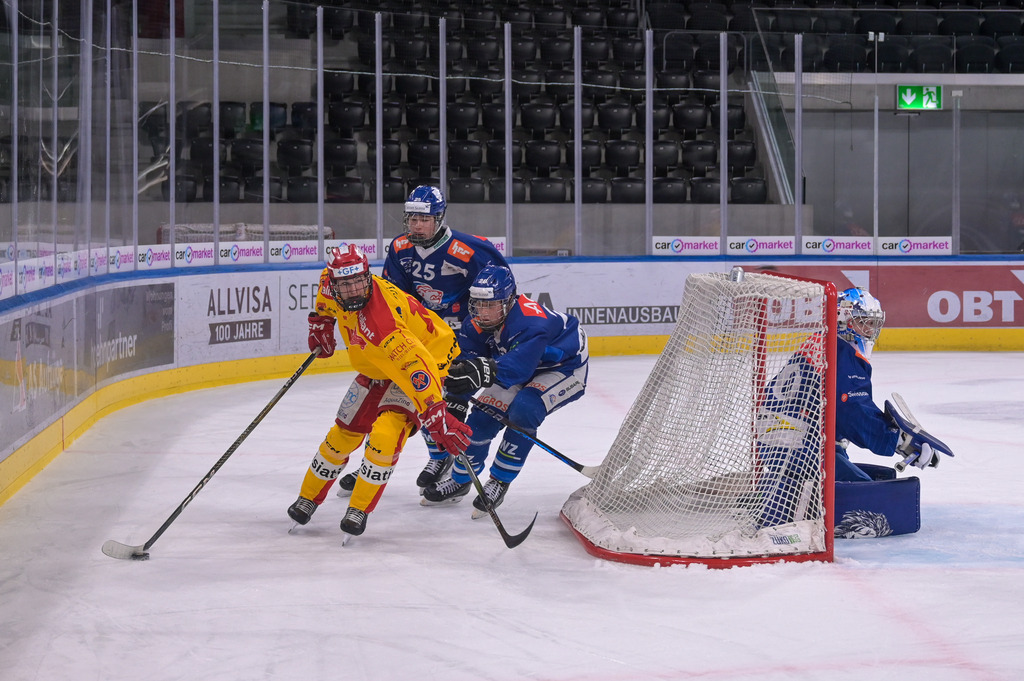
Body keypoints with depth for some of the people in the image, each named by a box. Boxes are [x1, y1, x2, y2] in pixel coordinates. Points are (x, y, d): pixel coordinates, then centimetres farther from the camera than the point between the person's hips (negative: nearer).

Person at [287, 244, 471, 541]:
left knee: (385, 434, -25)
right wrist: (322, 320, 14)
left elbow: (414, 366, -45)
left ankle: (359, 510, -10)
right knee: (344, 433, 9)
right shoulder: (335, 286, -17)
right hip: (377, 369, 8)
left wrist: (435, 415, -49)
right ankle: (308, 498, 27)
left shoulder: (380, 320, -40)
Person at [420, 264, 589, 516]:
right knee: (483, 416, -3)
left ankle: (499, 481, -13)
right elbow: (468, 356, -16)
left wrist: (483, 372, -72)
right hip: (520, 371, 7)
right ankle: (459, 480, 20)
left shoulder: (530, 320, -40)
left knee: (524, 410, -30)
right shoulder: (476, 323, -16)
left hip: (564, 368, -7)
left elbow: (520, 363, -55)